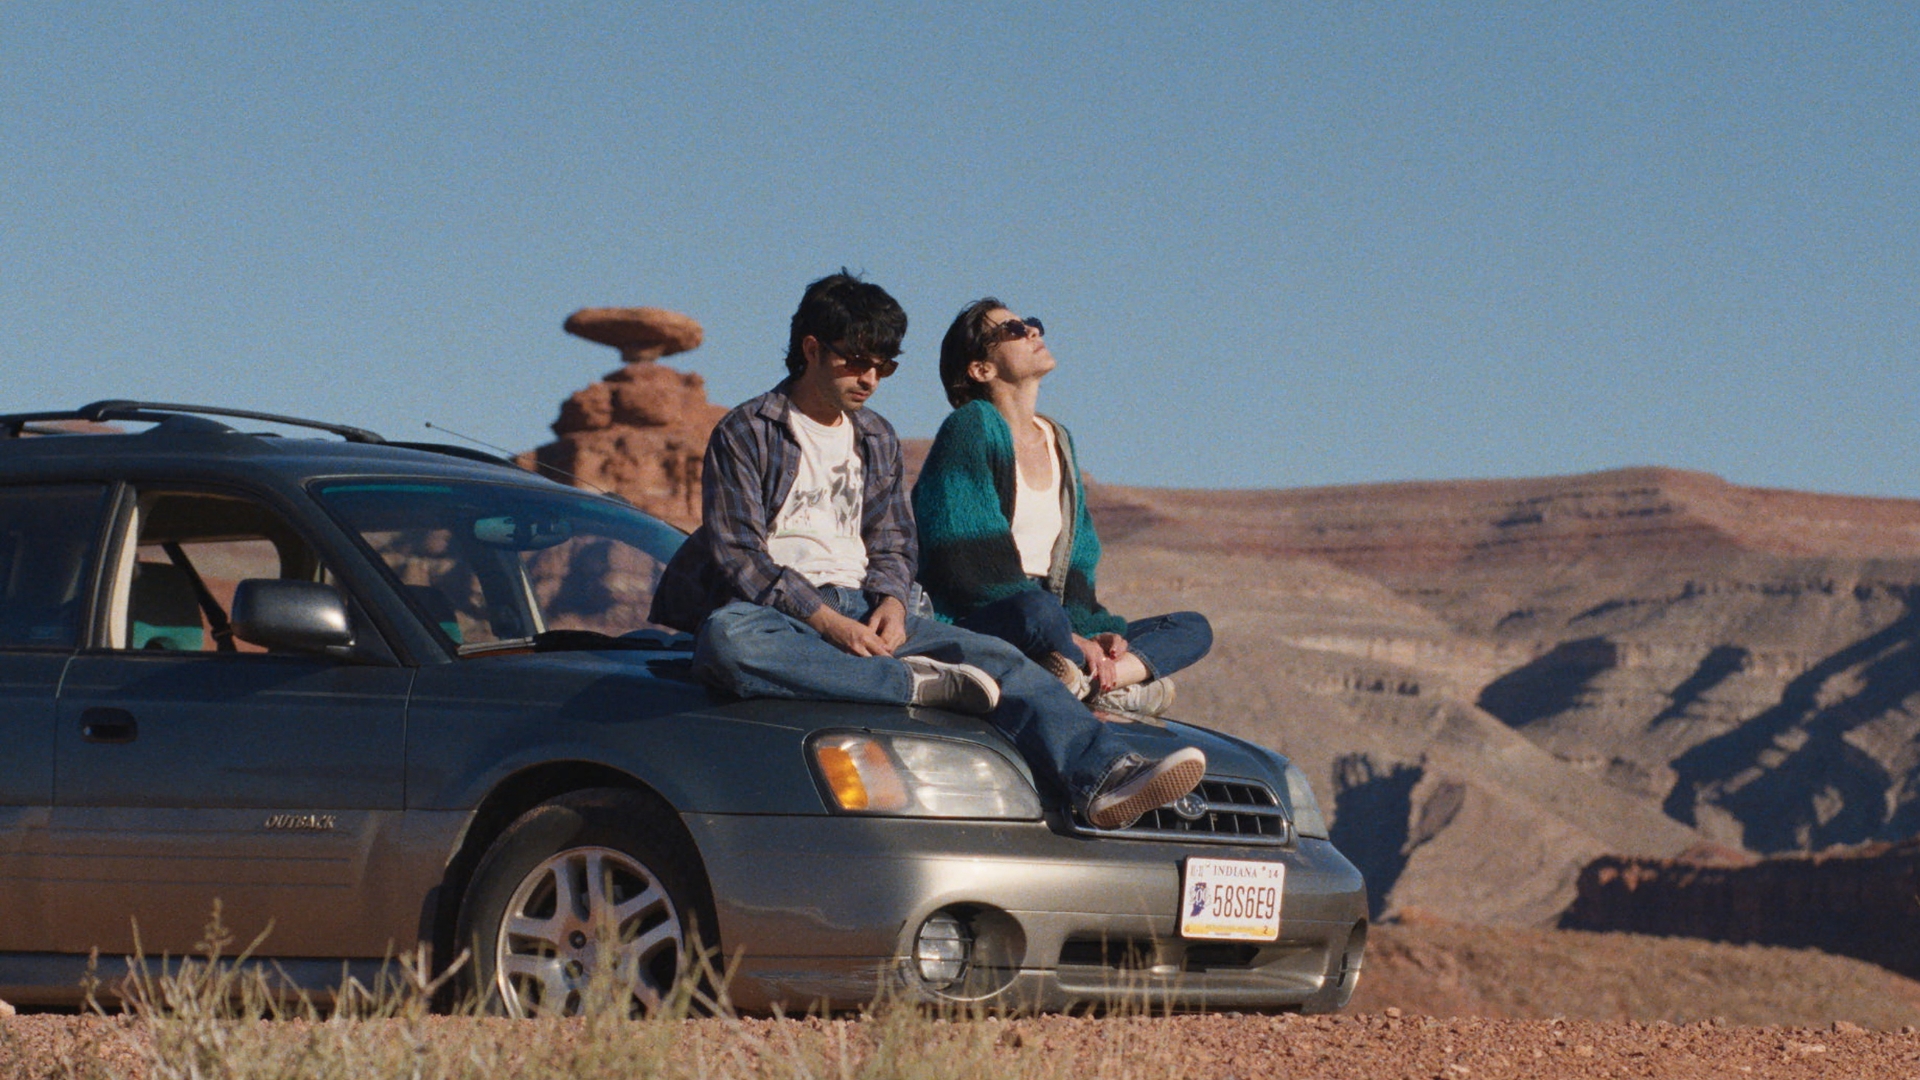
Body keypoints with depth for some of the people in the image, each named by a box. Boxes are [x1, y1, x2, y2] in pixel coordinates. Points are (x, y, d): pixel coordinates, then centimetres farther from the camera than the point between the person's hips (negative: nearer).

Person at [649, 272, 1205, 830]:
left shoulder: (877, 440, 22)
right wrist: (825, 621, -20)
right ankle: (914, 683, -36)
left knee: (993, 657, -21)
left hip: (861, 610, 5)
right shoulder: (746, 433, 2)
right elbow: (736, 555, -7)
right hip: (777, 612, -5)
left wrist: (891, 602, -5)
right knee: (725, 640, -43)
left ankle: (1104, 777, -42)